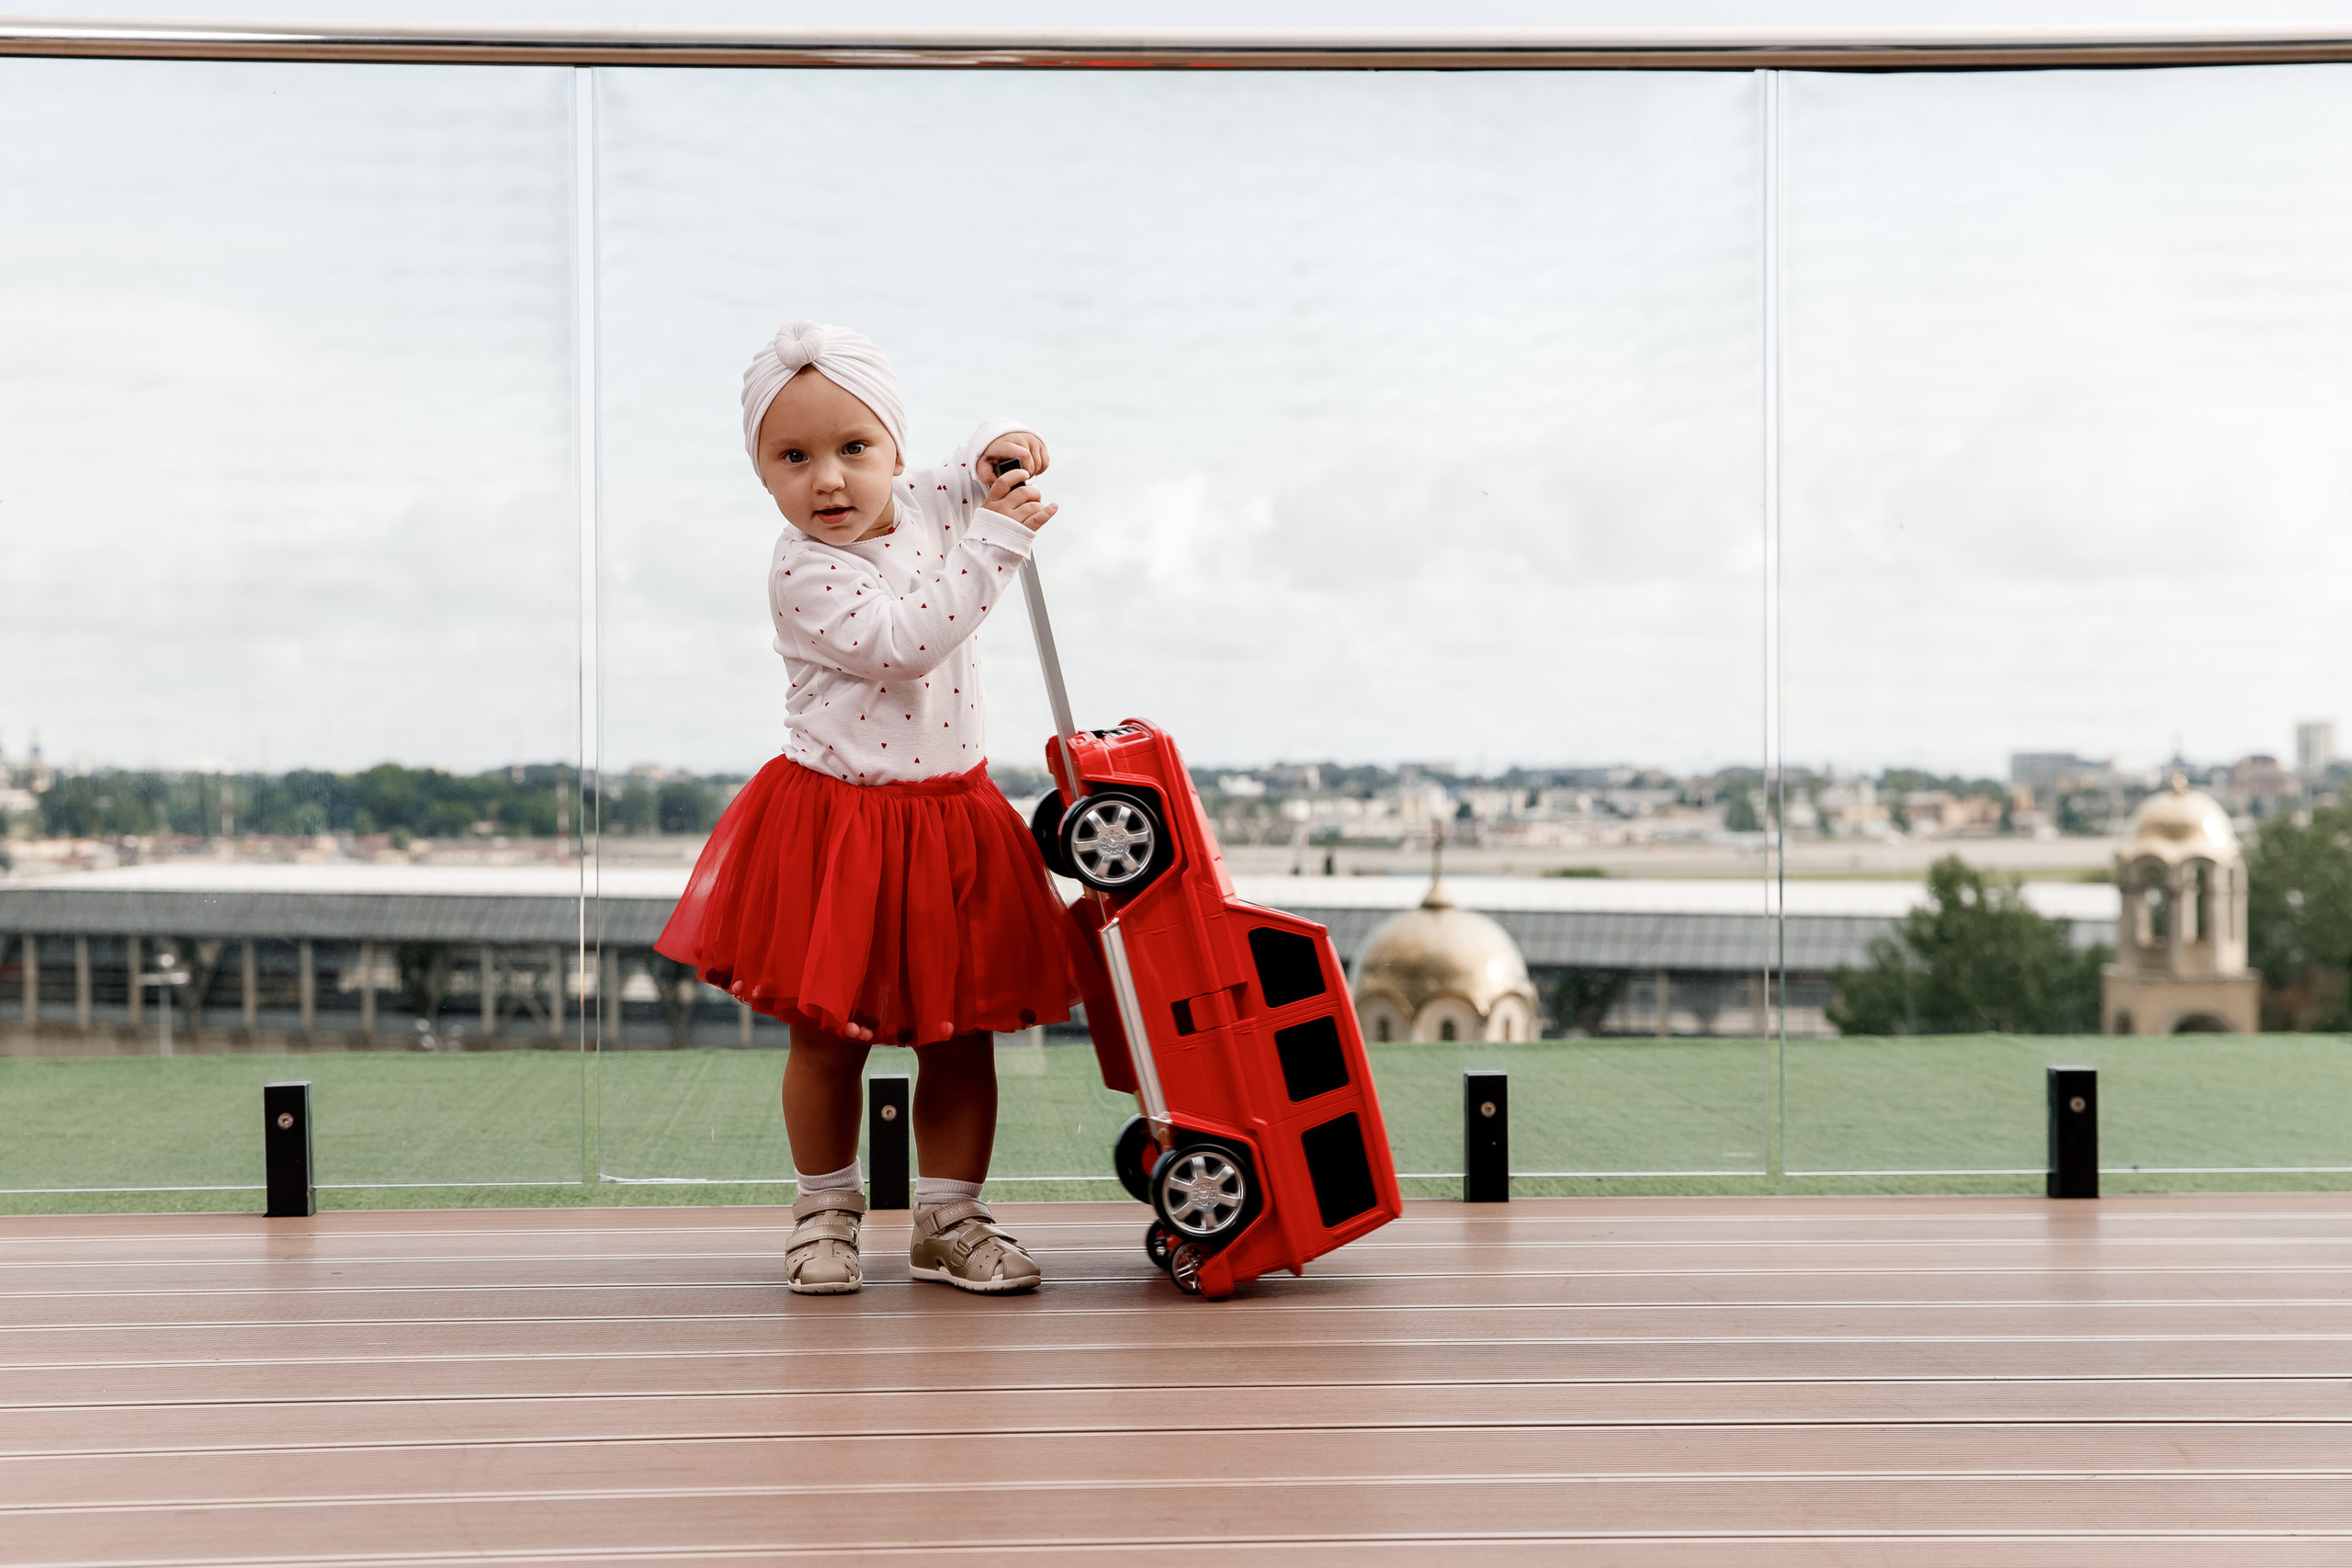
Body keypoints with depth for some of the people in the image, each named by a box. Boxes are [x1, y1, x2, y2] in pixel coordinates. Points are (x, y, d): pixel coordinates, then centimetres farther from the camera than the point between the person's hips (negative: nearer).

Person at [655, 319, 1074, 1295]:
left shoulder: (924, 502, 2)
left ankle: (949, 1218, 20)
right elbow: (902, 643, -29)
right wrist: (996, 539, -27)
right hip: (836, 822, -5)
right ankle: (826, 1210, 26)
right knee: (827, 1033, 6)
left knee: (960, 1032, 8)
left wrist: (1005, 449, 1)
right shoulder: (805, 571, -18)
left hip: (950, 815, 5)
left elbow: (977, 469, 25)